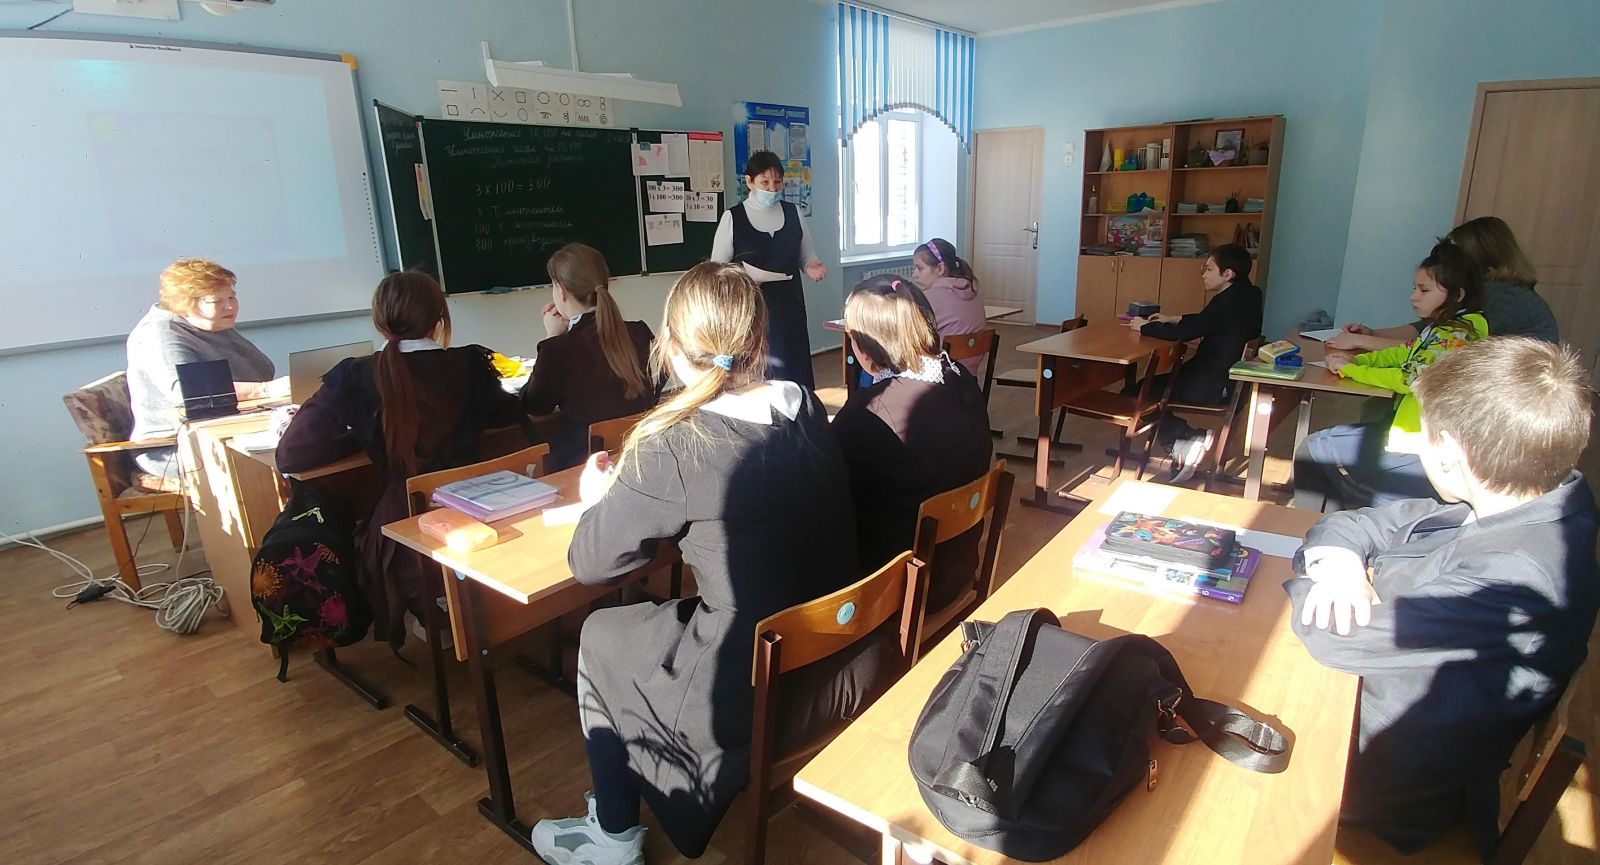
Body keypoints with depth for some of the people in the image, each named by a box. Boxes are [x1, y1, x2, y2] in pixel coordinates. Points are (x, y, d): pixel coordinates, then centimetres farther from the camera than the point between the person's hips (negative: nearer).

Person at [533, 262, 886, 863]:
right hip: (846, 664, 7)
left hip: (752, 699, -6)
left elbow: (591, 565, -9)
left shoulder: (674, 446, -21)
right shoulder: (808, 410, -3)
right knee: (672, 611, 27)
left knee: (600, 637, 18)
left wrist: (599, 499, 10)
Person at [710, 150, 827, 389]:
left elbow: (807, 255, 16)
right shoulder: (732, 217, -2)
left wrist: (812, 267, -7)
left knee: (793, 372, 1)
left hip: (789, 306, 3)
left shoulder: (794, 213, 7)